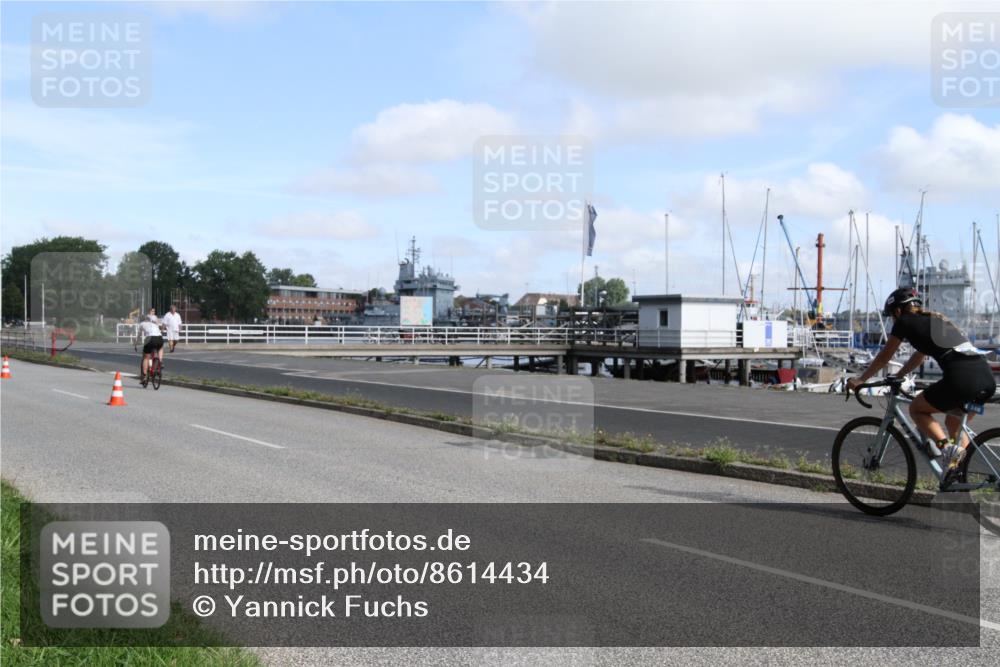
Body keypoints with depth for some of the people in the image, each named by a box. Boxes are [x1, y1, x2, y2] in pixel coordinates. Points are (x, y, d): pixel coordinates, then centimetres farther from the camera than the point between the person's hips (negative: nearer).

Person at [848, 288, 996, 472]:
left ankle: (946, 446, -7)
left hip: (961, 379, -7)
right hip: (988, 379, 7)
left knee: (916, 409, 15)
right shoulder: (935, 320, 30)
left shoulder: (905, 322, 9)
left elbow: (883, 358, 18)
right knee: (954, 423, 27)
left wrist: (860, 379, 30)